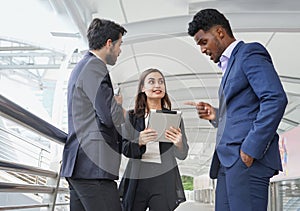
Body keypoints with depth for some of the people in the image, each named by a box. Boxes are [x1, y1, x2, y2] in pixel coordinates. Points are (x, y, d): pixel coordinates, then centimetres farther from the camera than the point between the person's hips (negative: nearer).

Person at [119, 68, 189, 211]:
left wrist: (178, 143, -18)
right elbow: (124, 149, 0)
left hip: (164, 181, 0)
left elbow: (182, 155, 5)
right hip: (136, 180, 0)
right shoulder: (131, 117, 6)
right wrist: (139, 142, -21)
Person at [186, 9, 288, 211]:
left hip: (247, 159, -9)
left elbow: (275, 99, -16)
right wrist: (216, 115, 9)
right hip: (229, 161, 9)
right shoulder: (230, 64, 26)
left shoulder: (250, 53, -2)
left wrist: (251, 149, -19)